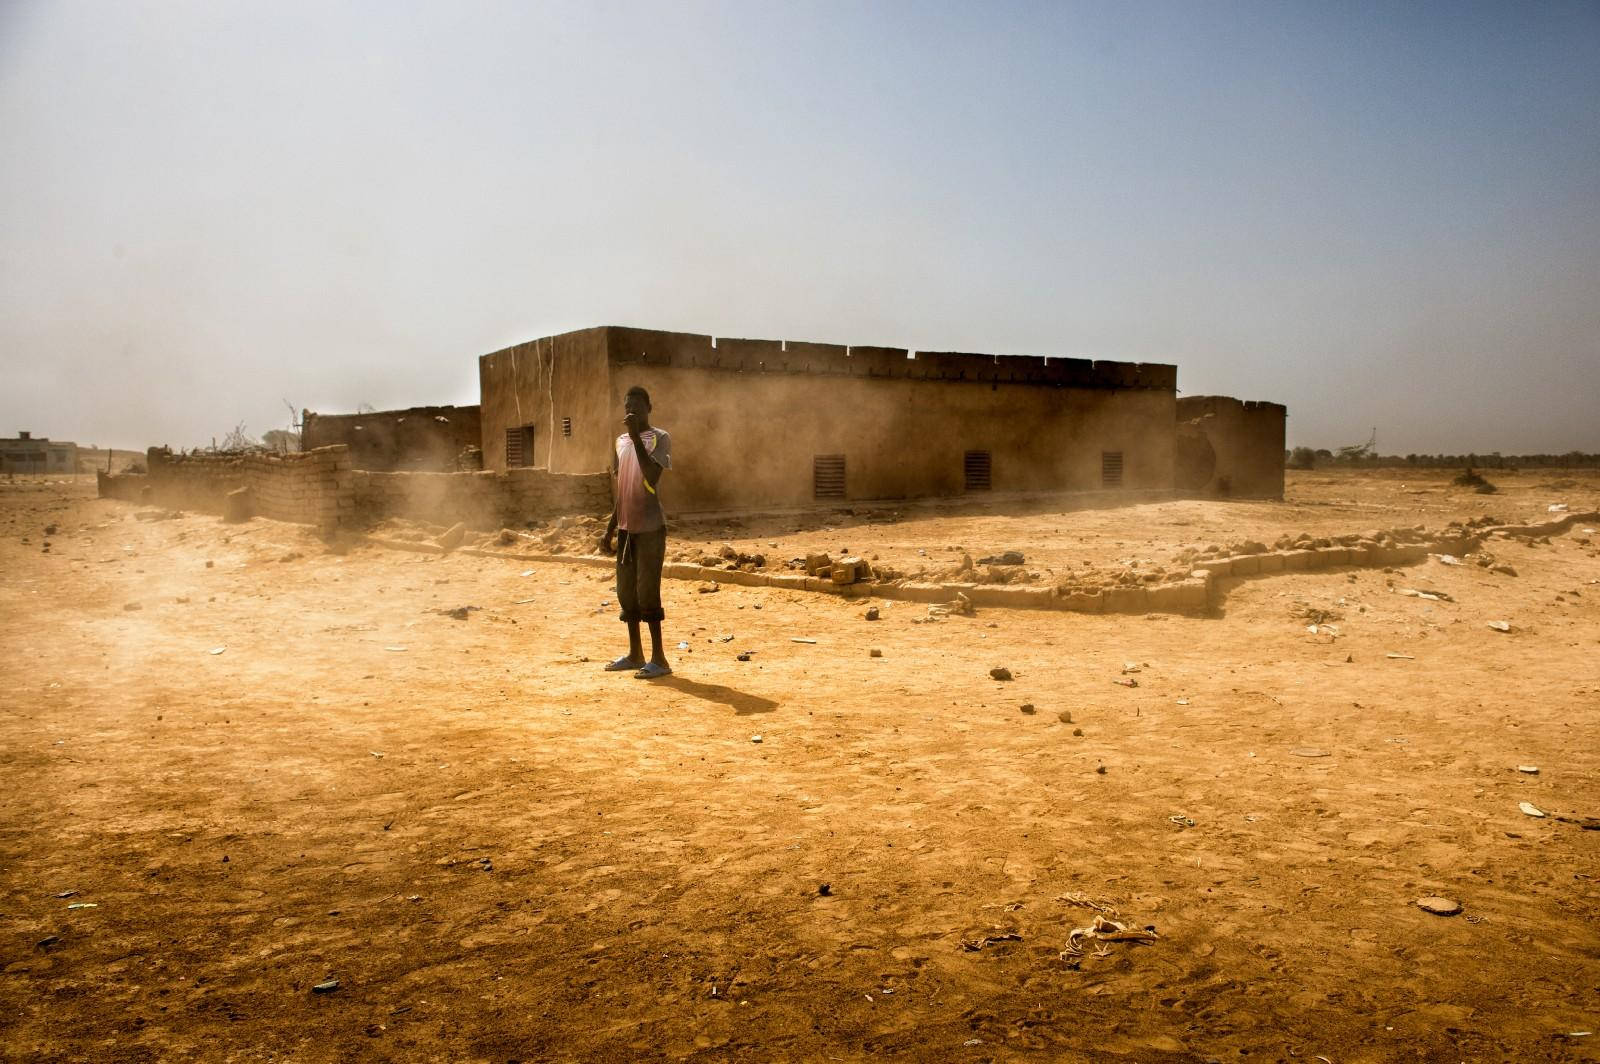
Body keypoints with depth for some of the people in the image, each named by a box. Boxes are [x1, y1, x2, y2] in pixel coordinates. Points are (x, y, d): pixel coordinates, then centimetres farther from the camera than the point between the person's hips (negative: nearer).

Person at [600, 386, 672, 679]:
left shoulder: (660, 438, -8)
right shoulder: (621, 442, 14)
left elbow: (651, 478, -24)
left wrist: (636, 437, -25)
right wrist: (609, 530, 18)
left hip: (650, 527, -7)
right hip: (626, 527, 7)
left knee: (647, 591, -8)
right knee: (626, 591, 11)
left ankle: (659, 658, 0)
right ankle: (635, 654, 22)